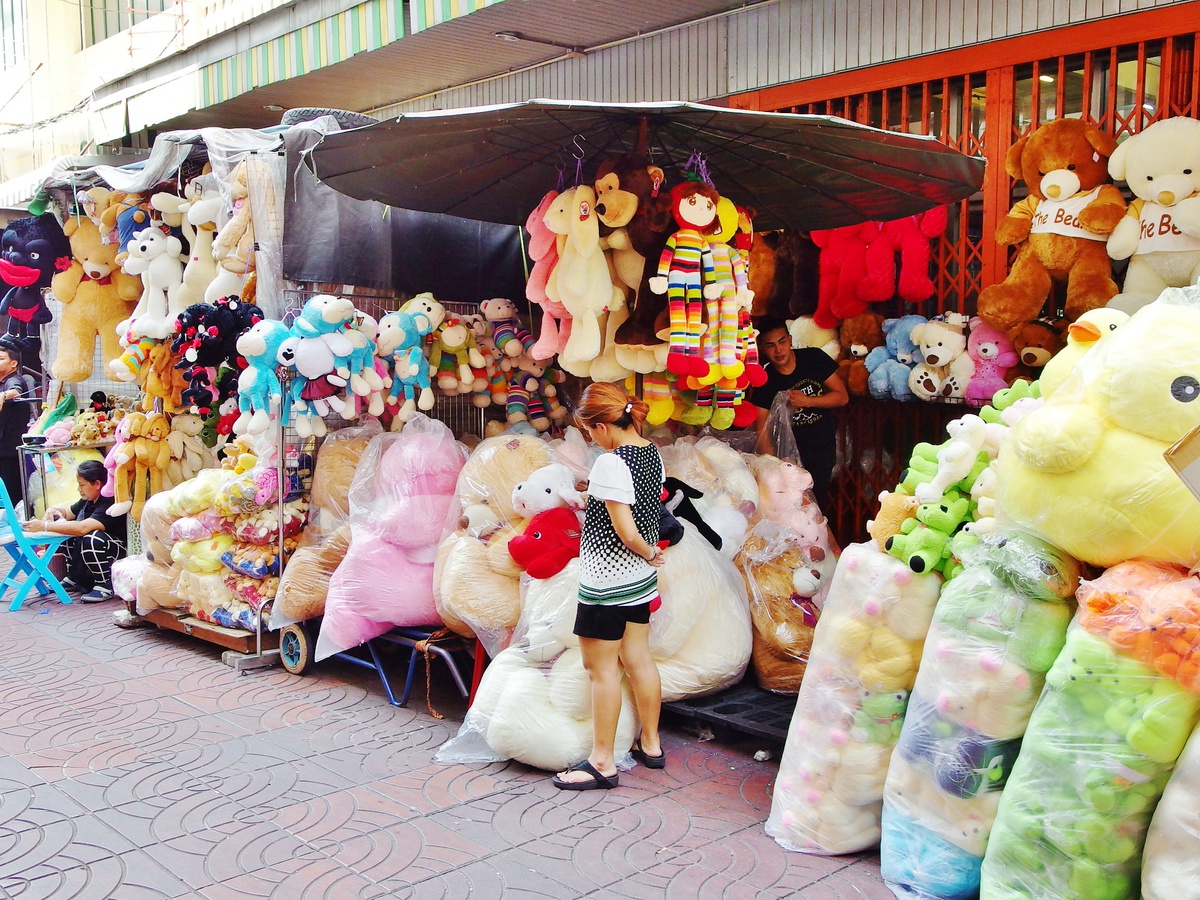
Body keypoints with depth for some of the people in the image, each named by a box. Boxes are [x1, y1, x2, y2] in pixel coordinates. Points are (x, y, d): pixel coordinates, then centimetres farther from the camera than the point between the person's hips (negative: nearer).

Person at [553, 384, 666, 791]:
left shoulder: (610, 464, -23)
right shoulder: (652, 453, 3)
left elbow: (626, 532, -23)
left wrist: (648, 552, -5)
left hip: (607, 579, -9)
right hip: (639, 575, 9)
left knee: (602, 669, 3)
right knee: (638, 659, 18)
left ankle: (602, 762, 13)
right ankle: (650, 745, 31)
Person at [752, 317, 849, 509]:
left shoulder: (814, 358, -9)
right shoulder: (764, 381, -12)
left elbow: (842, 396, -6)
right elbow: (763, 432, -16)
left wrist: (808, 401, -22)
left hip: (824, 445, 1)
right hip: (790, 449, -1)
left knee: (817, 499, 8)